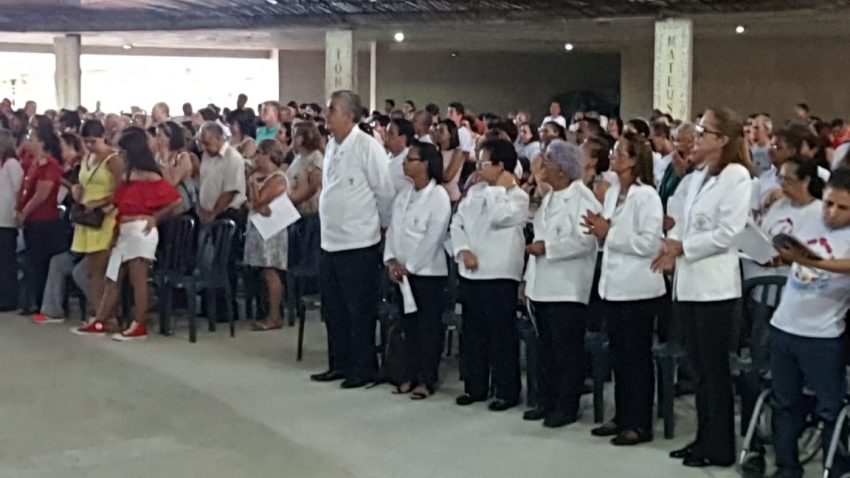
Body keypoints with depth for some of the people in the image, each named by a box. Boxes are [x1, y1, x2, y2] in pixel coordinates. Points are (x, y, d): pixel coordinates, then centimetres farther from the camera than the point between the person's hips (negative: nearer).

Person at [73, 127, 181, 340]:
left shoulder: (149, 176, -9)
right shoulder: (127, 175, 16)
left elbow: (175, 201, -13)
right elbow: (122, 204, 17)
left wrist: (155, 218, -8)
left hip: (141, 231, -9)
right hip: (125, 232, 9)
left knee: (138, 279, -5)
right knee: (113, 277, 8)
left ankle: (139, 326, -1)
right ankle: (100, 323, 11)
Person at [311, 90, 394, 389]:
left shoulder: (367, 147, -14)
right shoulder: (332, 146, 10)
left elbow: (386, 192, -10)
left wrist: (383, 224, 1)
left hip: (359, 244, -8)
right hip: (330, 241, 8)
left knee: (359, 311, 3)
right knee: (333, 310, 15)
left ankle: (363, 369, 14)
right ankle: (339, 364, 27)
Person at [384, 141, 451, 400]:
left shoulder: (438, 196, -11)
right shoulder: (404, 194, 11)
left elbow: (433, 238, -16)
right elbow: (393, 228, 10)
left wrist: (409, 267, -14)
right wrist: (392, 260, -4)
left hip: (428, 271, -7)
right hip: (403, 271, 7)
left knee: (429, 327, 1)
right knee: (409, 324, 12)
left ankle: (428, 379, 8)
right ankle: (412, 375, 21)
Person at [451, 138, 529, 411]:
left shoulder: (517, 196, -7)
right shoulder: (475, 191, 12)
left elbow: (498, 217, -25)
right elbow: (457, 223, 10)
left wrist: (499, 189, -11)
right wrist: (463, 251, -6)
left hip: (499, 275, -7)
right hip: (470, 273, 7)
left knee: (502, 335, 0)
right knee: (473, 333, 13)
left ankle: (507, 391, 9)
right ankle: (475, 387, 24)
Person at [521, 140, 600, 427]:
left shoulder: (582, 198, -12)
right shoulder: (548, 197, 16)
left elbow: (585, 241, -22)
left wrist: (546, 248, -18)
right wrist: (529, 277, 17)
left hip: (567, 287, -9)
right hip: (543, 285, 9)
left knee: (567, 350, -1)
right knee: (546, 347, 14)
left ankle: (567, 406, 7)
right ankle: (546, 400, 23)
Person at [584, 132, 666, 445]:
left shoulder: (646, 196, -13)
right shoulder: (612, 193, 11)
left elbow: (650, 243, -22)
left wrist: (610, 234, -17)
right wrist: (600, 231, 0)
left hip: (637, 289, -8)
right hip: (614, 285, 8)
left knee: (637, 358, 1)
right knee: (619, 356, 14)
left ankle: (640, 423, 10)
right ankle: (622, 417, 24)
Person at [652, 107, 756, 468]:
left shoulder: (736, 175, -9)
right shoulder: (698, 176, 16)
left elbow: (727, 233, -15)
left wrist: (683, 247, -10)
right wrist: (672, 245, -2)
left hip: (715, 285, -8)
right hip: (689, 282, 8)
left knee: (715, 369, 0)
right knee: (700, 368, 13)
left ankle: (720, 448, 9)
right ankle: (704, 439, 22)